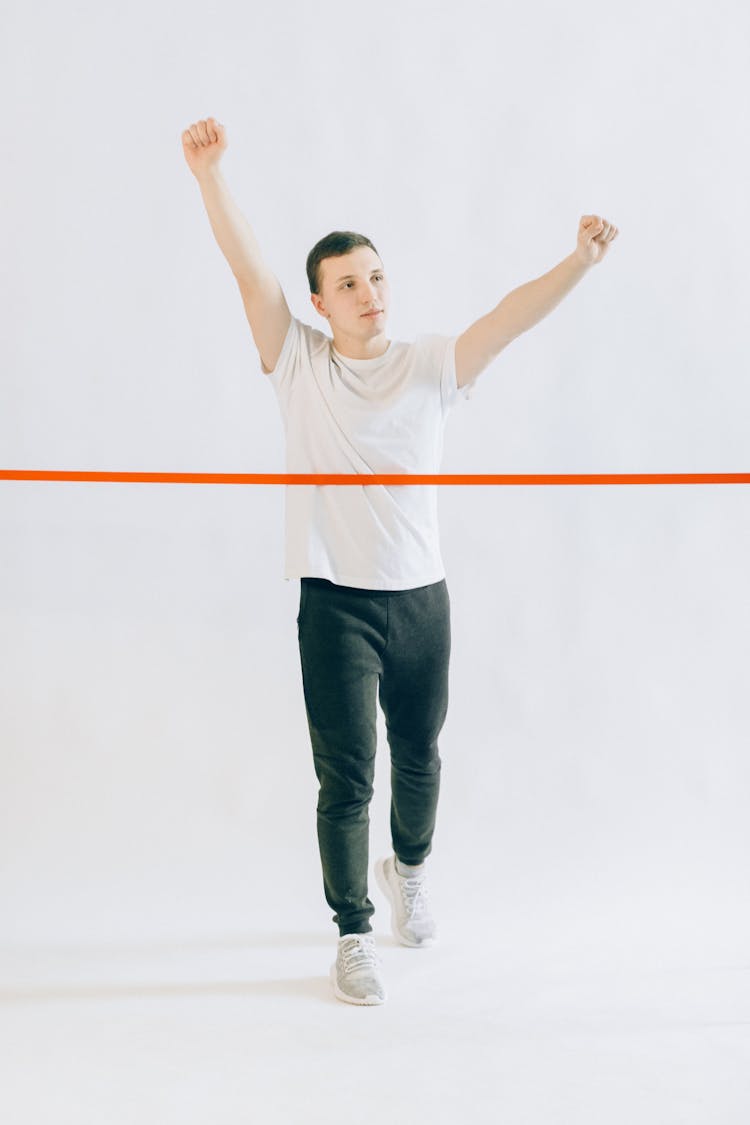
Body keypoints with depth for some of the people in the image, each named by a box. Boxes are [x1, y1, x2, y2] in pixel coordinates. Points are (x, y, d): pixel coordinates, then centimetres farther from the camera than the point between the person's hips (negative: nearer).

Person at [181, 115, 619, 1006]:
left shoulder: (431, 366, 2)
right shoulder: (299, 363, 0)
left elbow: (513, 316, -11)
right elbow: (249, 269, -11)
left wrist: (581, 260, -27)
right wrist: (209, 174, -22)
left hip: (422, 598, 2)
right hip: (336, 604, -2)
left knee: (418, 757, 18)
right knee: (345, 778, -1)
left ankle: (408, 869, 46)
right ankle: (354, 935, 15)